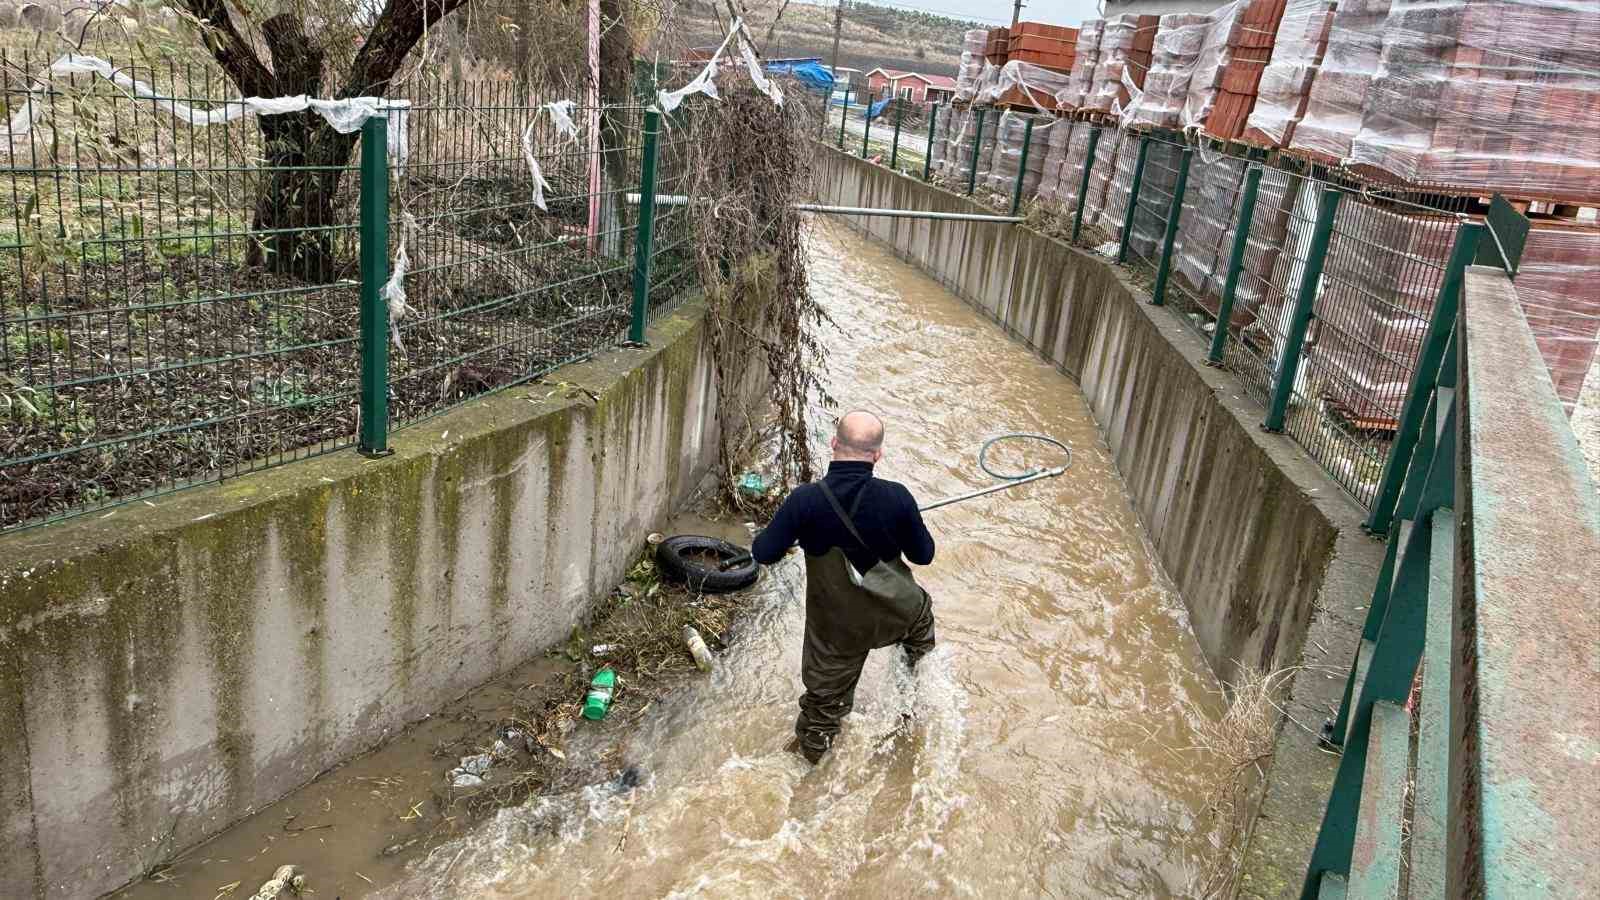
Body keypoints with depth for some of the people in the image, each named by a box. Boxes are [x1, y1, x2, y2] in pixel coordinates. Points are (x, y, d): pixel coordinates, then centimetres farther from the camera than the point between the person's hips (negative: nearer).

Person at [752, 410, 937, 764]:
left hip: (835, 627, -1)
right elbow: (923, 555, -10)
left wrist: (796, 530, 3)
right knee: (920, 608, 36)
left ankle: (812, 746, 42)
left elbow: (763, 553, -17)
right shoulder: (896, 497, -24)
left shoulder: (805, 500, -25)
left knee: (825, 690, 21)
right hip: (895, 615, 1)